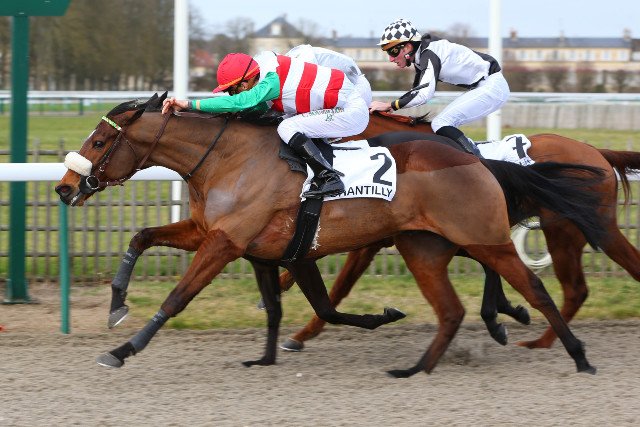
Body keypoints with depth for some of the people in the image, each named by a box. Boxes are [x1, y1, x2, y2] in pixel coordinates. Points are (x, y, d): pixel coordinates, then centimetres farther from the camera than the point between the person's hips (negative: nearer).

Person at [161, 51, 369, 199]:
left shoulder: (272, 81, -23)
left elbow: (240, 102, -34)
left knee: (288, 129, -19)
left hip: (352, 111, -10)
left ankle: (330, 179, -20)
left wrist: (189, 104, -35)